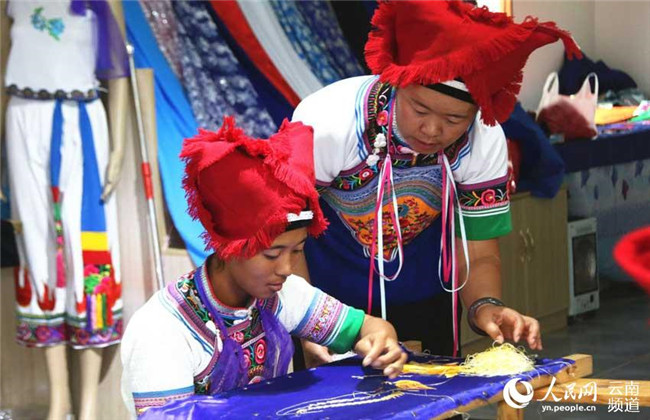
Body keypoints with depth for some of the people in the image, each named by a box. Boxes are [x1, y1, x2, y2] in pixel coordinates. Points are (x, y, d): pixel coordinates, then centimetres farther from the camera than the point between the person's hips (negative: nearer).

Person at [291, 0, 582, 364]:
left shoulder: (486, 143, -19)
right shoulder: (325, 125, -29)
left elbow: (478, 253, -10)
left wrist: (485, 306, -31)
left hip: (424, 302, 3)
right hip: (324, 294, -3)